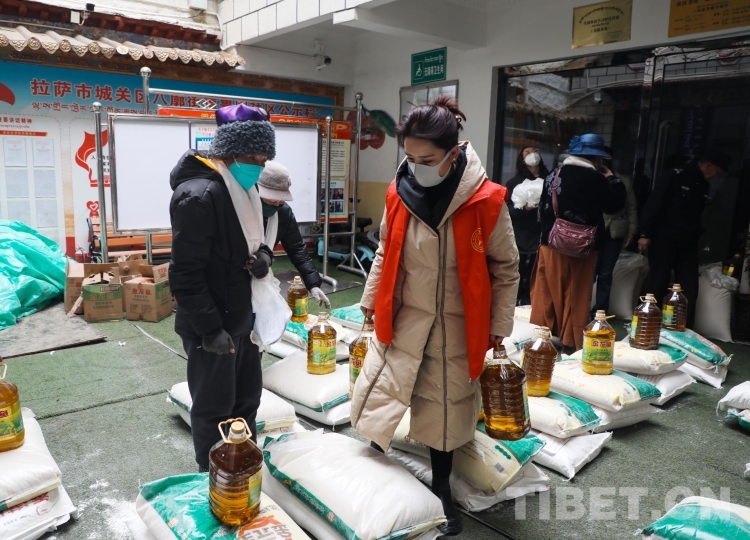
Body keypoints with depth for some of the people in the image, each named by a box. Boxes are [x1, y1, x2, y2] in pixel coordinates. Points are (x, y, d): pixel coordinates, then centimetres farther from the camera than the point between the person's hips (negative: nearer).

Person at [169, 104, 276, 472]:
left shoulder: (244, 188, 6)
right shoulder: (198, 196, -23)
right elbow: (186, 275, -24)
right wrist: (211, 329, -23)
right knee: (215, 409, 9)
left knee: (247, 398, 21)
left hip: (243, 318, 9)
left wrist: (263, 255, -3)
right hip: (213, 327, -9)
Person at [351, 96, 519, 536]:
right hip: (402, 320, 3)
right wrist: (371, 301, 13)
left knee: (444, 413, 14)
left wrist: (500, 326, -2)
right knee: (375, 401, 8)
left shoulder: (486, 201, -17)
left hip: (456, 328, -2)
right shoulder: (399, 193, -8)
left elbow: (506, 269, -5)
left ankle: (441, 490, 39)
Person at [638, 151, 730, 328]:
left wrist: (696, 235, 17)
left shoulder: (704, 186, 13)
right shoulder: (674, 177, -7)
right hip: (663, 241, -6)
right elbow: (653, 204, -12)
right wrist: (645, 234, -17)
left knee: (690, 290, 3)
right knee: (659, 287, 1)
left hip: (688, 245, 6)